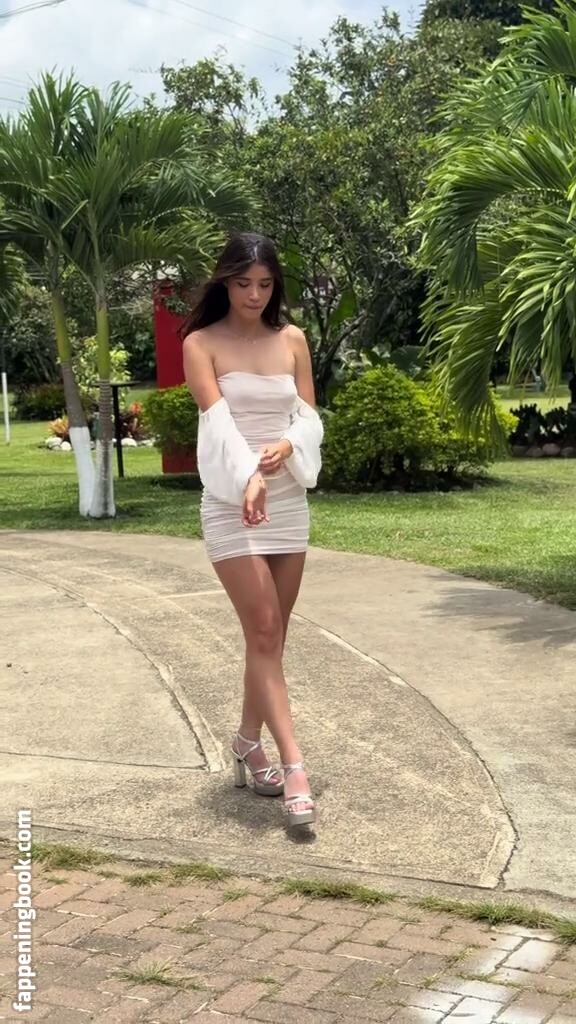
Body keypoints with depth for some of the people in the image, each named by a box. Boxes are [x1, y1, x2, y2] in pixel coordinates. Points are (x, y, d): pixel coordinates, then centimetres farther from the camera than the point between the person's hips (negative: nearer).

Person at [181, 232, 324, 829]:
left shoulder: (292, 339, 8)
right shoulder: (201, 343, -4)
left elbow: (310, 416, 4)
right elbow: (218, 418, -18)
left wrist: (287, 446, -19)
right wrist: (249, 477, -34)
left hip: (290, 497, 5)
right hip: (231, 500, -4)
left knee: (273, 634, 10)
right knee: (263, 632, -8)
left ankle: (249, 742, 26)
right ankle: (293, 765, -9)